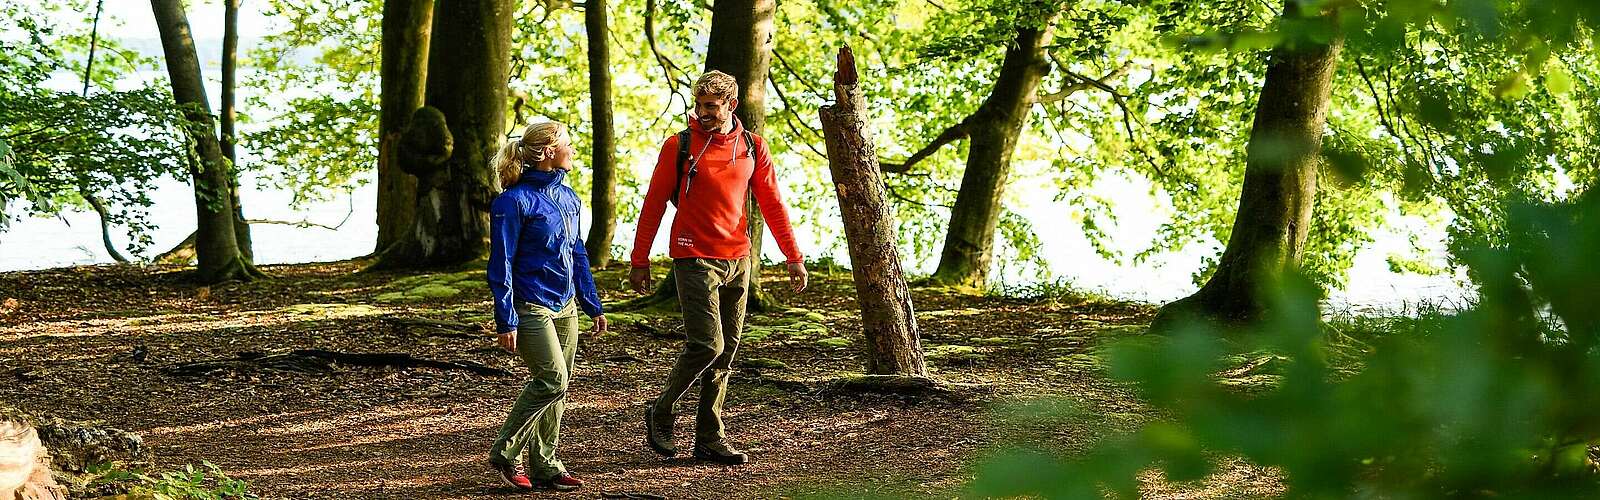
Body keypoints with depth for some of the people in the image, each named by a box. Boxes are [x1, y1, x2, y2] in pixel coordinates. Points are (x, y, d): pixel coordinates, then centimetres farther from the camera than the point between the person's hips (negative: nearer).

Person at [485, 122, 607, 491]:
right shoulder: (515, 201, -13)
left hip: (564, 307, 8)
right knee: (552, 380, -12)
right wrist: (506, 322, -16)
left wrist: (593, 305, 17)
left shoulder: (567, 196, 11)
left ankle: (544, 465, 15)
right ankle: (505, 453, 1)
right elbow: (501, 266, -13)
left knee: (556, 386, 8)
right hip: (531, 307, -8)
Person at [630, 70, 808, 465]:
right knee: (707, 345, -13)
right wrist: (640, 261, -2)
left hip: (737, 261, 5)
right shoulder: (679, 146, -4)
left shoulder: (752, 148, 6)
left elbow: (772, 205, 9)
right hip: (695, 259, -4)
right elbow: (653, 205, -1)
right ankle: (661, 412, 8)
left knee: (725, 353, 7)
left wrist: (794, 257, 5)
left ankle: (709, 440, 14)